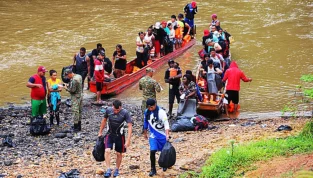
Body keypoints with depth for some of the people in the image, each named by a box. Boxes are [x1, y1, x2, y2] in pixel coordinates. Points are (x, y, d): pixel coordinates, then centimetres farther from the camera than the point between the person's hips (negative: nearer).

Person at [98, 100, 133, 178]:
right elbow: (104, 120, 6)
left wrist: (128, 140, -27)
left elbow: (130, 126, -21)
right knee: (107, 151, -16)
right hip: (109, 134, 1)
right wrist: (100, 132, 11)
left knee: (119, 153, 9)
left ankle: (117, 170, 28)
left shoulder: (125, 113, -21)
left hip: (119, 135, -1)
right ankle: (108, 170, -13)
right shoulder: (108, 110, -13)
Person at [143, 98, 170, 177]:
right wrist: (145, 133, 19)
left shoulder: (161, 112, -19)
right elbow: (146, 123, 11)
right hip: (153, 135, 3)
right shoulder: (147, 112, -4)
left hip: (162, 135, -3)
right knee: (152, 151, -11)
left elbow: (166, 124, -24)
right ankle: (153, 169, 0)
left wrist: (167, 135, -35)